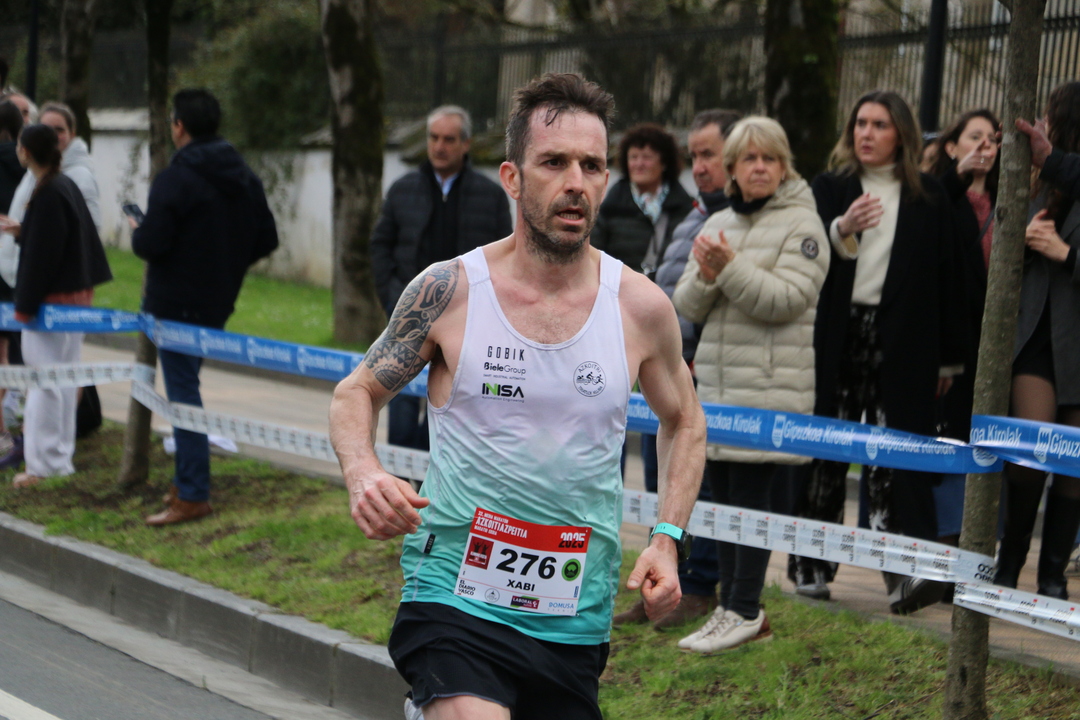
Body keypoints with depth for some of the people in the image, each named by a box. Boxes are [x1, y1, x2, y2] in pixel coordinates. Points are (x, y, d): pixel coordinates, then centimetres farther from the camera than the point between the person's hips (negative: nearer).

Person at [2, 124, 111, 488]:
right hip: (76, 292, 10)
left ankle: (44, 464, -2)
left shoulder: (47, 196, -19)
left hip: (51, 298, -10)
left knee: (45, 380, -5)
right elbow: (87, 238, 17)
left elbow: (40, 256, -20)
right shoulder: (67, 186, 9)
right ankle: (60, 460, 23)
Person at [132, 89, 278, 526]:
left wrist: (136, 232, 1)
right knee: (186, 388, 18)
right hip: (219, 301, 8)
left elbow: (151, 243, -22)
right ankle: (187, 482, 21)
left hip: (177, 304, -8)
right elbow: (266, 240, 11)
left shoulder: (175, 179, -17)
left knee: (183, 394, -4)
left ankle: (193, 496, -4)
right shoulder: (244, 178, 8)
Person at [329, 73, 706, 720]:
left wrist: (667, 539, 4)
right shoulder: (448, 290, -5)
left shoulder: (642, 307, 0)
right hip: (455, 600, -3)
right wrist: (363, 475, -12)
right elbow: (357, 392, 8)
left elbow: (685, 423, 16)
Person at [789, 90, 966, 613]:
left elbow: (945, 277, 8)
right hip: (837, 338, 1)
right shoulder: (830, 188, 10)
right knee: (823, 454, 2)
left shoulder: (929, 197, 9)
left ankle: (907, 572, -16)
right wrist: (842, 230, -24)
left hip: (901, 345, -1)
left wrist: (950, 357, 6)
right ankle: (810, 569, 11)